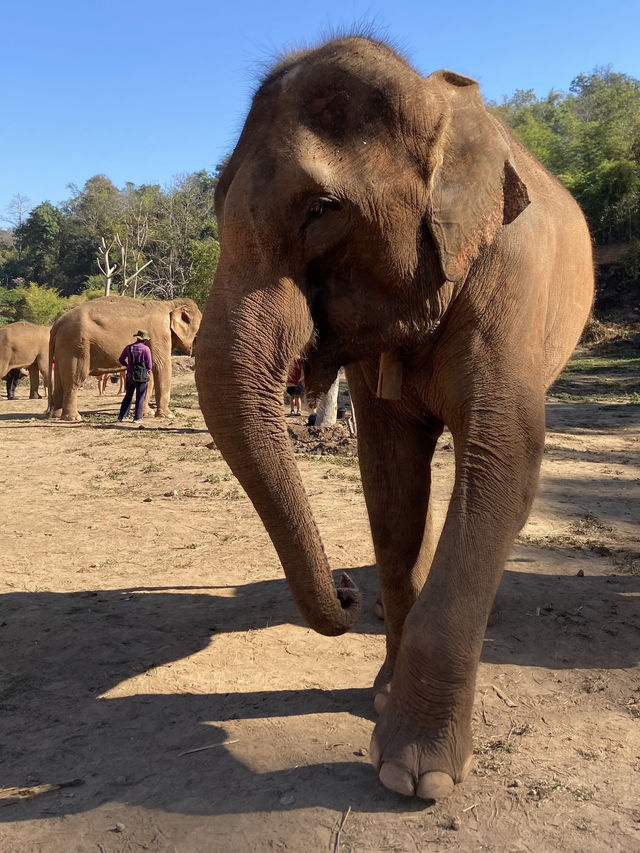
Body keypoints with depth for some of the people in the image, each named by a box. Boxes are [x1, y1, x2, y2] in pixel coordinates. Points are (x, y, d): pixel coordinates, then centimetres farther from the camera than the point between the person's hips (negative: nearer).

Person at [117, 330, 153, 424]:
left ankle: (122, 416, 16)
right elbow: (149, 364, -7)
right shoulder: (146, 349, -10)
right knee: (140, 397, 3)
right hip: (142, 376, -4)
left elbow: (121, 360, 7)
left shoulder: (129, 348, 2)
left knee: (128, 396, 15)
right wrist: (148, 372, 11)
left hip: (131, 375, 4)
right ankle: (137, 418, 2)